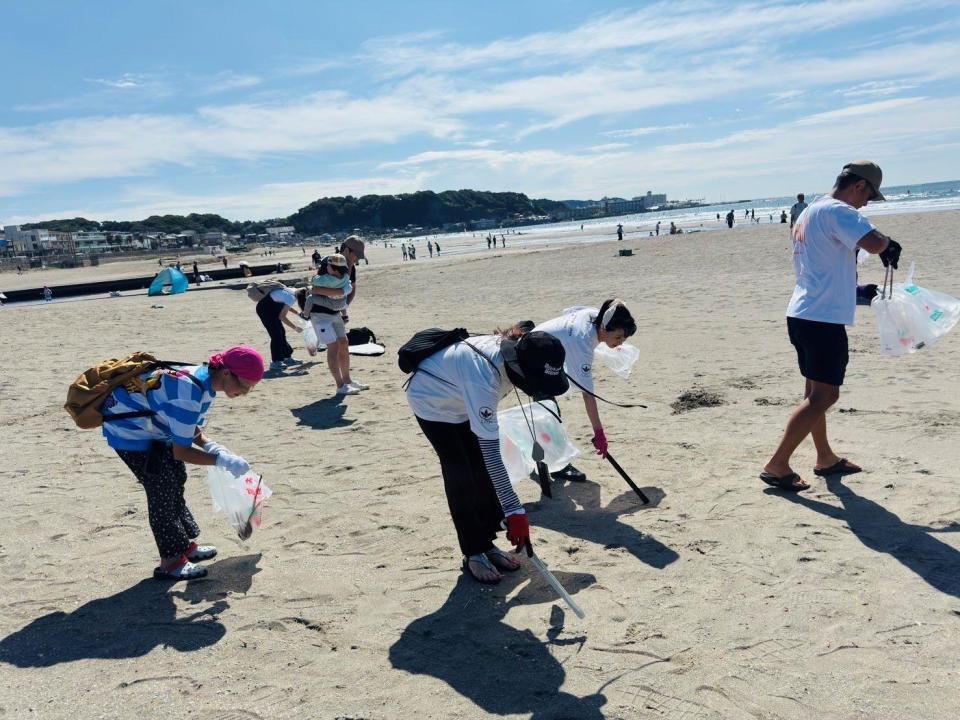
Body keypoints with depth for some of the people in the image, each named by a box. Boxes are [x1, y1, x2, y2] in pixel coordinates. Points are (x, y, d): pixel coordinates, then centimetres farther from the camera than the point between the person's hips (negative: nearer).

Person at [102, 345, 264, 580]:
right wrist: (222, 460, -27)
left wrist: (210, 445, -9)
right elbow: (180, 452, -30)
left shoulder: (204, 379, -6)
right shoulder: (189, 393, -36)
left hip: (149, 426, 10)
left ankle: (186, 545, 28)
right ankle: (171, 562, 3)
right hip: (129, 429, -10)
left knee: (176, 481, 14)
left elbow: (188, 429, 7)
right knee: (162, 490, -8)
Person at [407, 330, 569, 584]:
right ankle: (473, 553, 3)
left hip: (462, 401, 7)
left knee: (483, 471, 3)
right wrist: (514, 510, -42)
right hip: (432, 402, -7)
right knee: (460, 477, -10)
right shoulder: (483, 376, -43)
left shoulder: (514, 351, -20)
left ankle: (486, 542, 15)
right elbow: (490, 449, -43)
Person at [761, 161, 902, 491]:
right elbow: (874, 243, -28)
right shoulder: (839, 212, -12)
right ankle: (776, 465, -4)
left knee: (816, 391, 18)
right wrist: (888, 243, -6)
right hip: (823, 318, -10)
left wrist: (857, 289, 28)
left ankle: (825, 458, 32)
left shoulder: (809, 213, 19)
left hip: (803, 313, 10)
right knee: (824, 396, -5)